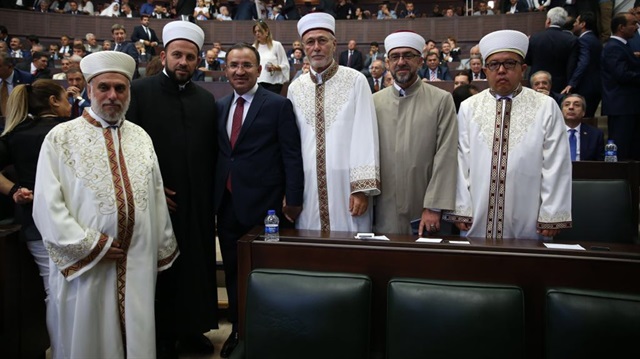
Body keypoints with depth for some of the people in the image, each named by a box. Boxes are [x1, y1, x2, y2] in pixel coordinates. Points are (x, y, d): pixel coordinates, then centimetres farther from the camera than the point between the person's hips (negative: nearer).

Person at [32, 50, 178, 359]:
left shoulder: (140, 137, 10)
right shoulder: (61, 137, -2)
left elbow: (157, 198, 10)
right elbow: (47, 205, -8)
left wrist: (164, 250, 10)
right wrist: (92, 246, -13)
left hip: (138, 266, 3)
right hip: (83, 264, -3)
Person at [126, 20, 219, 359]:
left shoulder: (206, 99, 8)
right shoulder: (140, 91, -3)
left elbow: (212, 153, 10)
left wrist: (211, 196, 5)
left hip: (198, 203, 4)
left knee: (196, 265, 11)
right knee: (161, 269, 9)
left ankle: (191, 328, 29)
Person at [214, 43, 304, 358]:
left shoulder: (278, 105, -4)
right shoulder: (219, 106, 11)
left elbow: (291, 154, -8)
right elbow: (217, 153, 13)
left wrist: (293, 198, -12)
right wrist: (213, 194, 8)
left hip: (264, 203, -5)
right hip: (227, 203, 5)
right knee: (232, 271, 15)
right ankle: (238, 330, 32)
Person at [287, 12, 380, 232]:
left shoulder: (355, 80, -1)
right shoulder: (295, 88, 10)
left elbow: (365, 135, -7)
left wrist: (362, 188, -13)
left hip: (346, 185, -3)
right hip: (308, 187, 3)